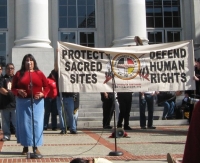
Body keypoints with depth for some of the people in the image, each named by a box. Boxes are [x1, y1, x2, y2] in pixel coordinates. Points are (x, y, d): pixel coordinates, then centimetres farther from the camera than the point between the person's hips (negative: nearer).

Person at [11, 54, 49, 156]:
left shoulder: (39, 73, 5)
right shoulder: (19, 74, 6)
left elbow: (46, 87, 5)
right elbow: (13, 88, 5)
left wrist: (42, 94, -13)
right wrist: (18, 91, -15)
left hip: (37, 102, 0)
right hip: (22, 102, 0)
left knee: (36, 123, 0)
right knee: (24, 123, 3)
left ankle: (35, 147, 9)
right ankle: (25, 147, 12)